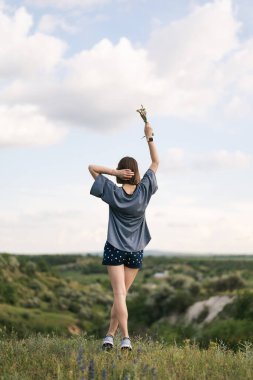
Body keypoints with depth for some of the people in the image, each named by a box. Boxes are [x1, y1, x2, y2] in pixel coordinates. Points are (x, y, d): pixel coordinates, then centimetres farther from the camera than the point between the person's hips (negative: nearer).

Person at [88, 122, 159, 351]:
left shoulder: (113, 192, -8)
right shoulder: (144, 191, -5)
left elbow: (92, 168, -2)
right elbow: (156, 163, 6)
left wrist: (114, 172, -12)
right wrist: (149, 137, 9)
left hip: (115, 249, -2)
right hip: (135, 252, 2)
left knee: (119, 294, -7)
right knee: (122, 294, 11)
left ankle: (126, 337, -19)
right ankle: (110, 335, 15)